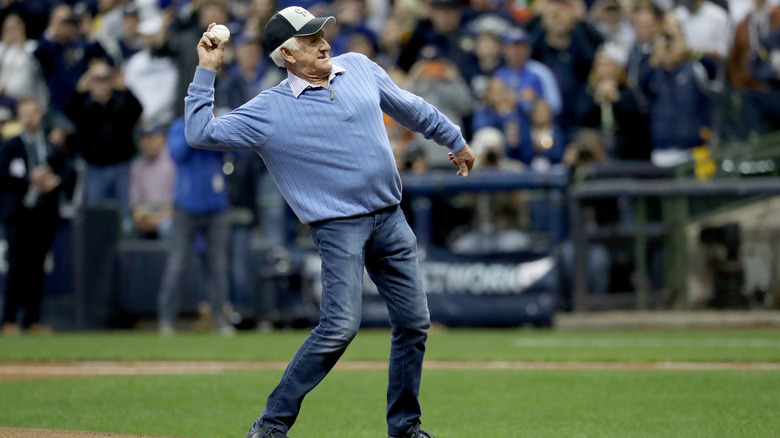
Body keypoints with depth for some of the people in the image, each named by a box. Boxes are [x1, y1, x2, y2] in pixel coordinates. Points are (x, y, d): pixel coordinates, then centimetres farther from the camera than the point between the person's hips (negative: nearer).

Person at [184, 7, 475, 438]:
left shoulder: (359, 67, 9)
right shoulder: (269, 110, -5)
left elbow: (411, 108, 23)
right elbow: (201, 132, -10)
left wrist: (454, 139, 31)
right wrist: (206, 71, -13)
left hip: (391, 219, 6)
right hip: (338, 226, -6)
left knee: (414, 322, 6)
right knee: (340, 326, -19)